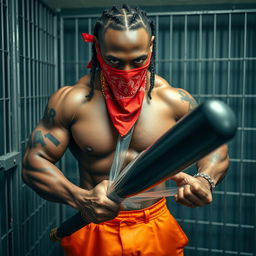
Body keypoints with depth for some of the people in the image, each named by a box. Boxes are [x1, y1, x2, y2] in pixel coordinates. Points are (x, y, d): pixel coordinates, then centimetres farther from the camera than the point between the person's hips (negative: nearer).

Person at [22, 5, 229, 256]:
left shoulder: (174, 100, -11)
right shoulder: (70, 101, -13)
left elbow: (216, 149, -2)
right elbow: (34, 162, -10)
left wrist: (205, 180, -26)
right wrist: (81, 198, -28)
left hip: (157, 230, 2)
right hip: (93, 233, -1)